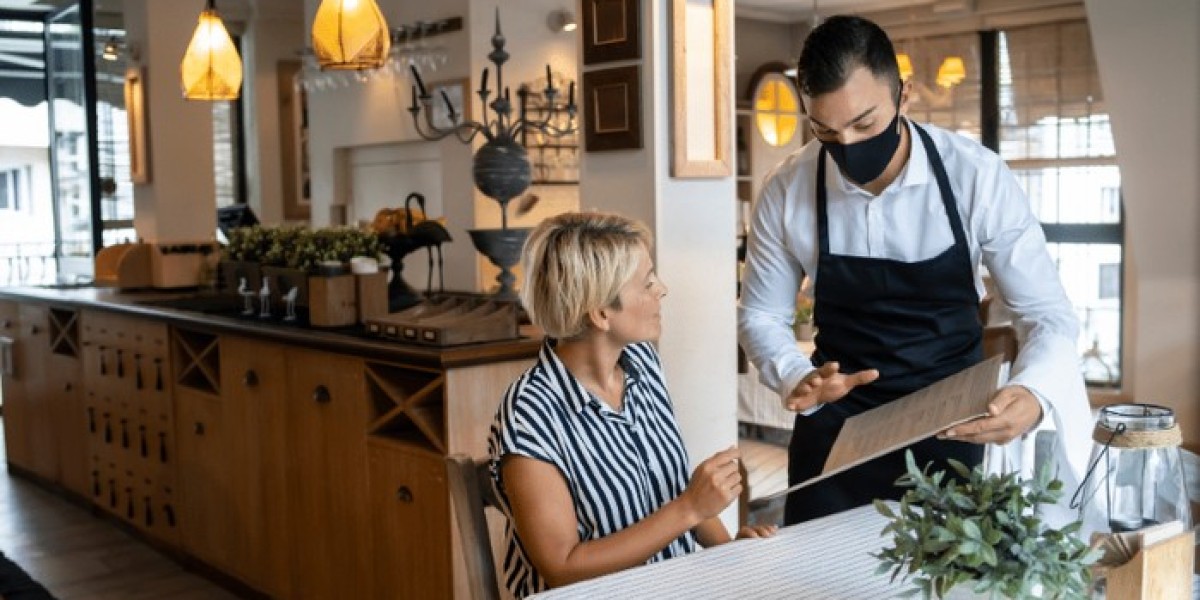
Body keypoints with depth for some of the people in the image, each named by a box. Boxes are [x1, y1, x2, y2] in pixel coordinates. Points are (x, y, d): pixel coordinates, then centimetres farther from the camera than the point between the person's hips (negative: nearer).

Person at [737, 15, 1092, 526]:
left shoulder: (977, 177, -18)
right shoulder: (787, 191, -14)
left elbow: (1047, 313, -14)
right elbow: (761, 315, -2)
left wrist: (1032, 394, -36)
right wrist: (799, 380, -24)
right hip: (838, 422, 1)